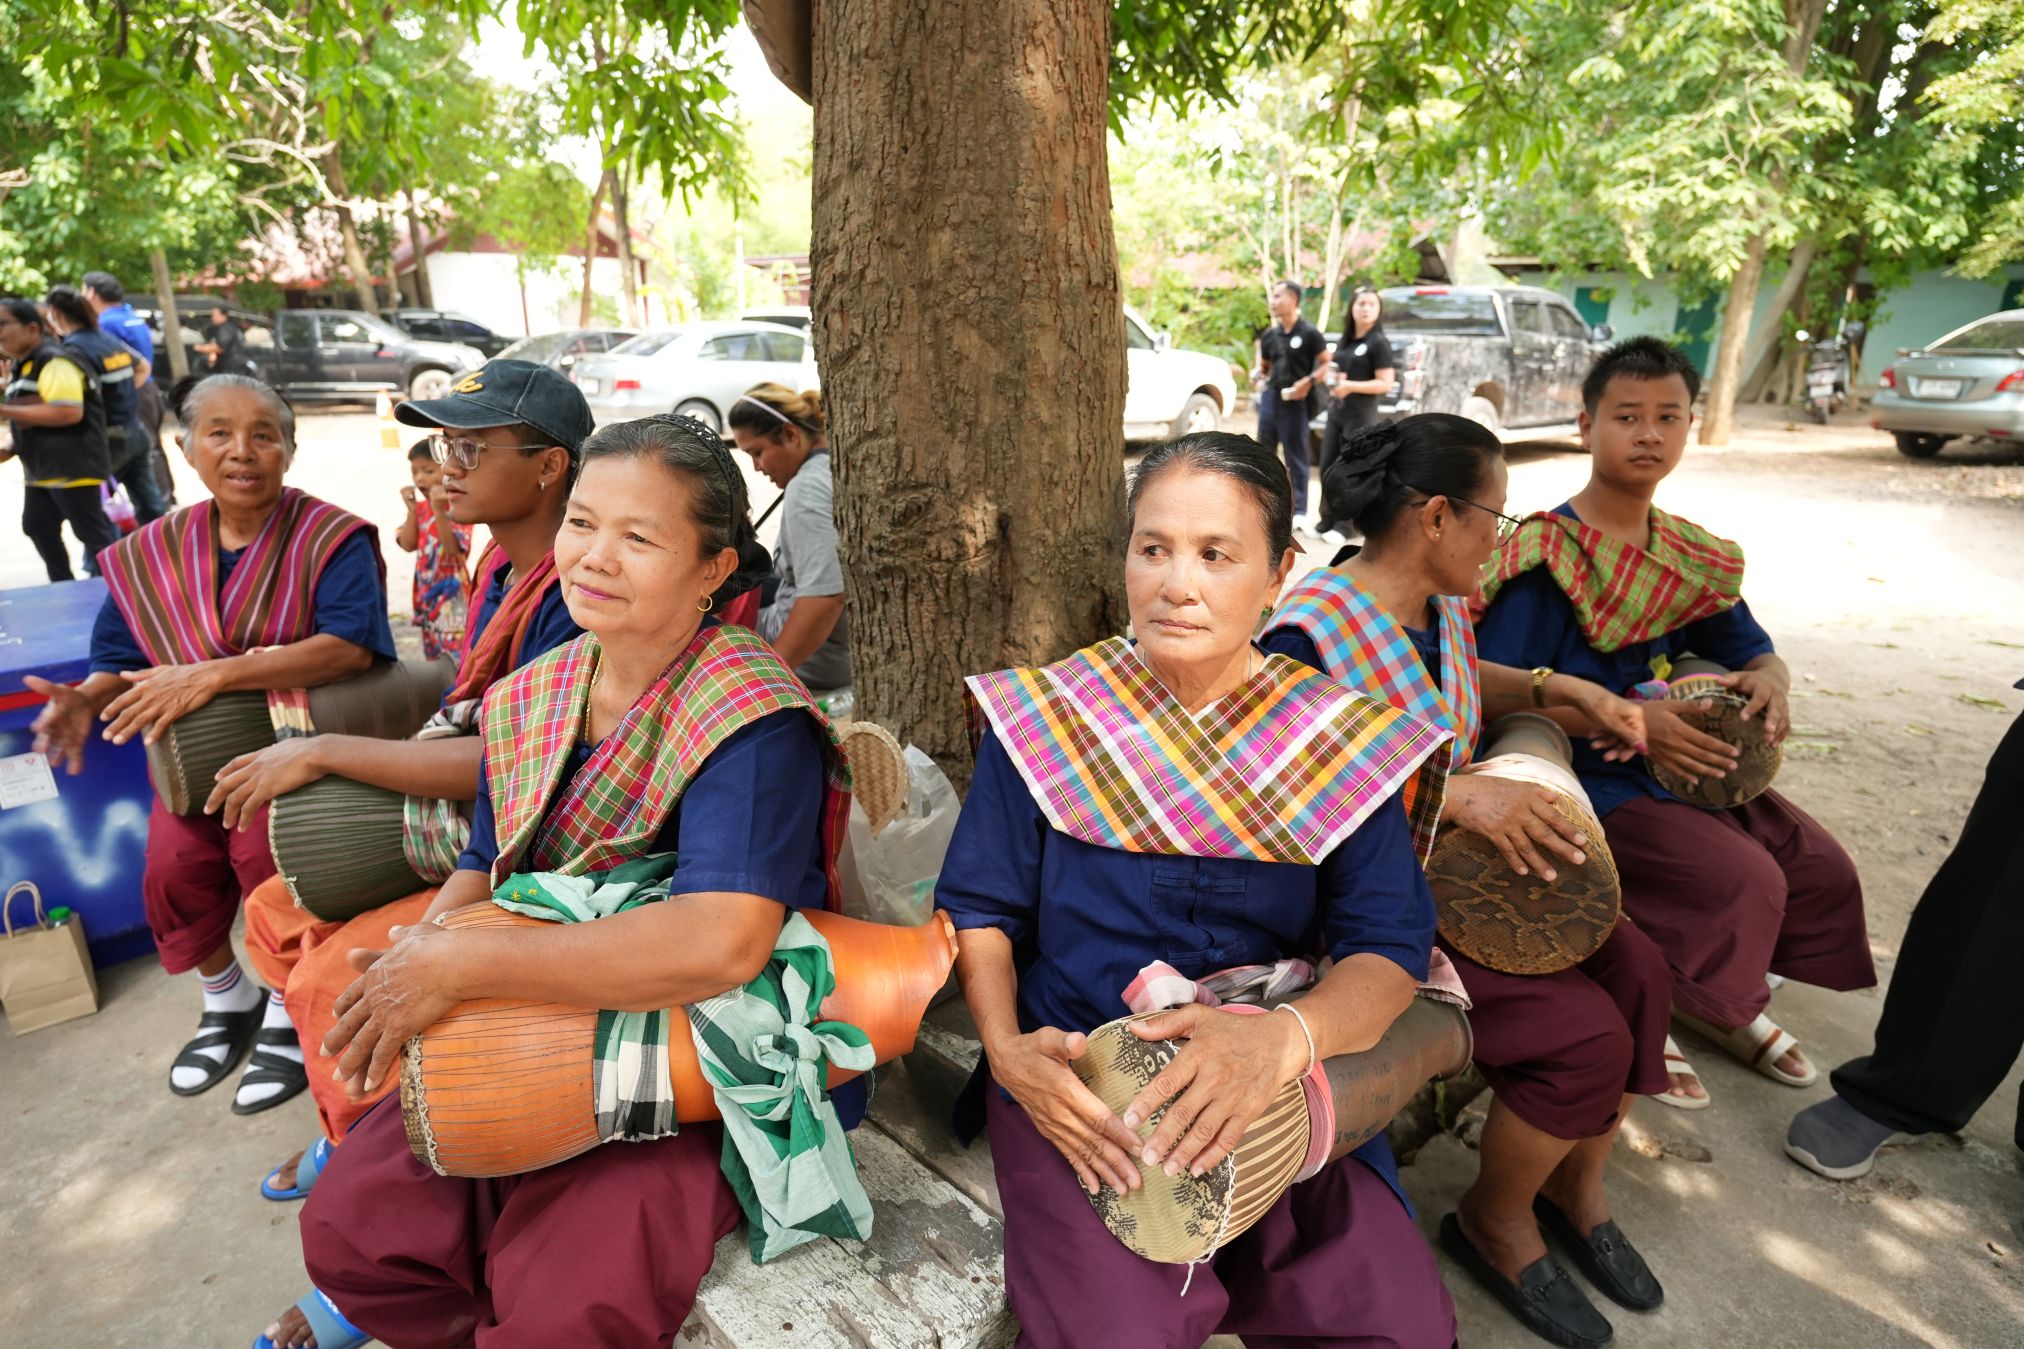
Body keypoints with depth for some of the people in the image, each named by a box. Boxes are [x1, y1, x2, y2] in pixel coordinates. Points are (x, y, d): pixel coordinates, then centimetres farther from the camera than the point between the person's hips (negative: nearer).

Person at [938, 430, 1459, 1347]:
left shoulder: (1340, 742, -3)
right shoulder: (1043, 718, -5)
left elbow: (1391, 946, -6)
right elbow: (980, 906, 1)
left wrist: (1285, 1037, -27)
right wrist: (1006, 1047, -17)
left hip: (1277, 1094, 2)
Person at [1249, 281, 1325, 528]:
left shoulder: (1309, 333, -7)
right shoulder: (1269, 335, 10)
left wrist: (1308, 382, -18)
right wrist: (1257, 375, 1)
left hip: (1294, 401, -6)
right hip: (1269, 397, 6)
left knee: (1296, 458, 0)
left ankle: (1300, 512, 7)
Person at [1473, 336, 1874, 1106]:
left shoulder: (1692, 558, 7)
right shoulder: (1546, 555, -16)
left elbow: (1752, 651, 15)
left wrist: (1769, 682, -10)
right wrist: (1630, 721, -28)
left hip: (1681, 759, 8)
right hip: (1578, 774, -8)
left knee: (1821, 868, 2)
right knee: (1742, 879, -20)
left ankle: (1722, 1005, 26)